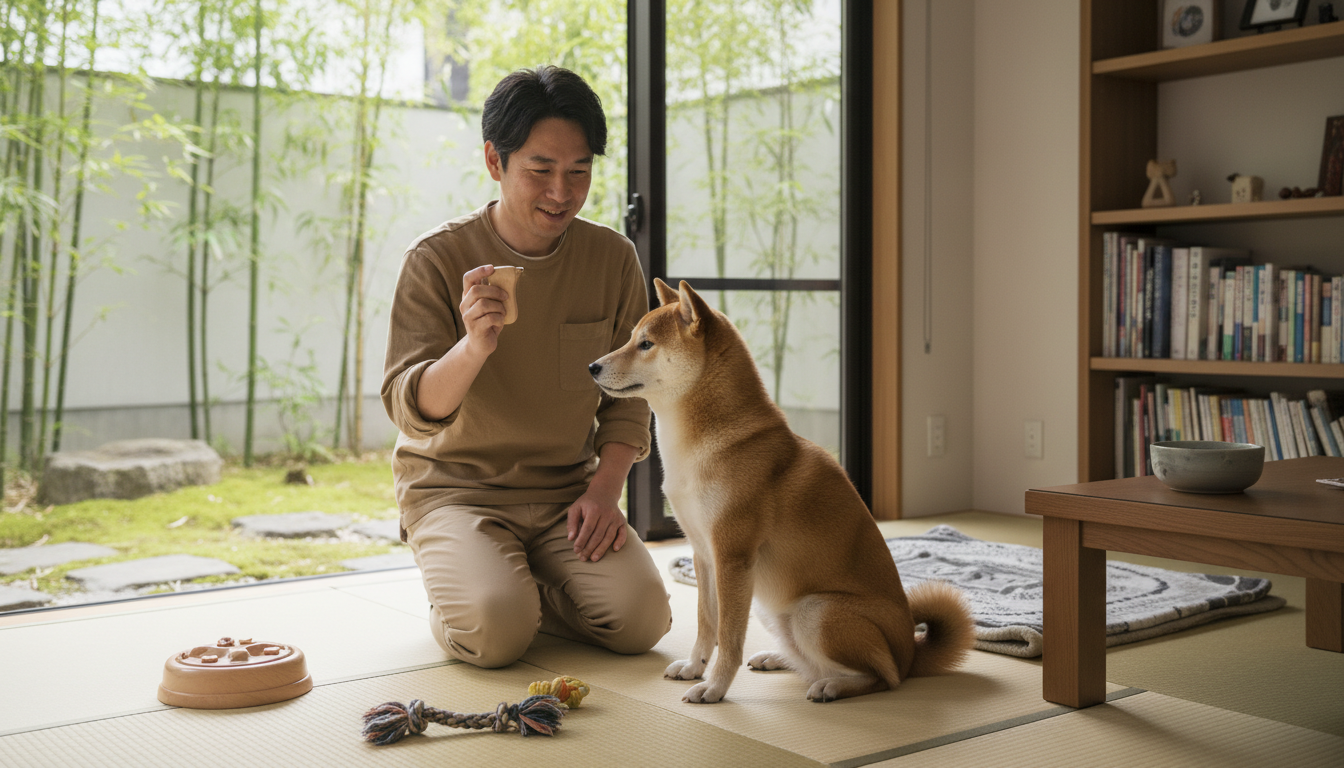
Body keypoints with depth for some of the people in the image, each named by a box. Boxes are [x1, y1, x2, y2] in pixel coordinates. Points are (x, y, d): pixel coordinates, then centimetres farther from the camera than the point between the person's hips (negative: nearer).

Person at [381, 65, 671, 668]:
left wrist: (606, 487, -7)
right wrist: (473, 348, -37)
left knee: (641, 619, -17)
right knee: (495, 630, -27)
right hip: (454, 484, -3)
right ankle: (458, 585, 10)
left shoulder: (612, 258, -1)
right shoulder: (439, 257, -11)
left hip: (566, 489, 3)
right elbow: (409, 409, -17)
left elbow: (628, 391, 9)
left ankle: (521, 583, 13)